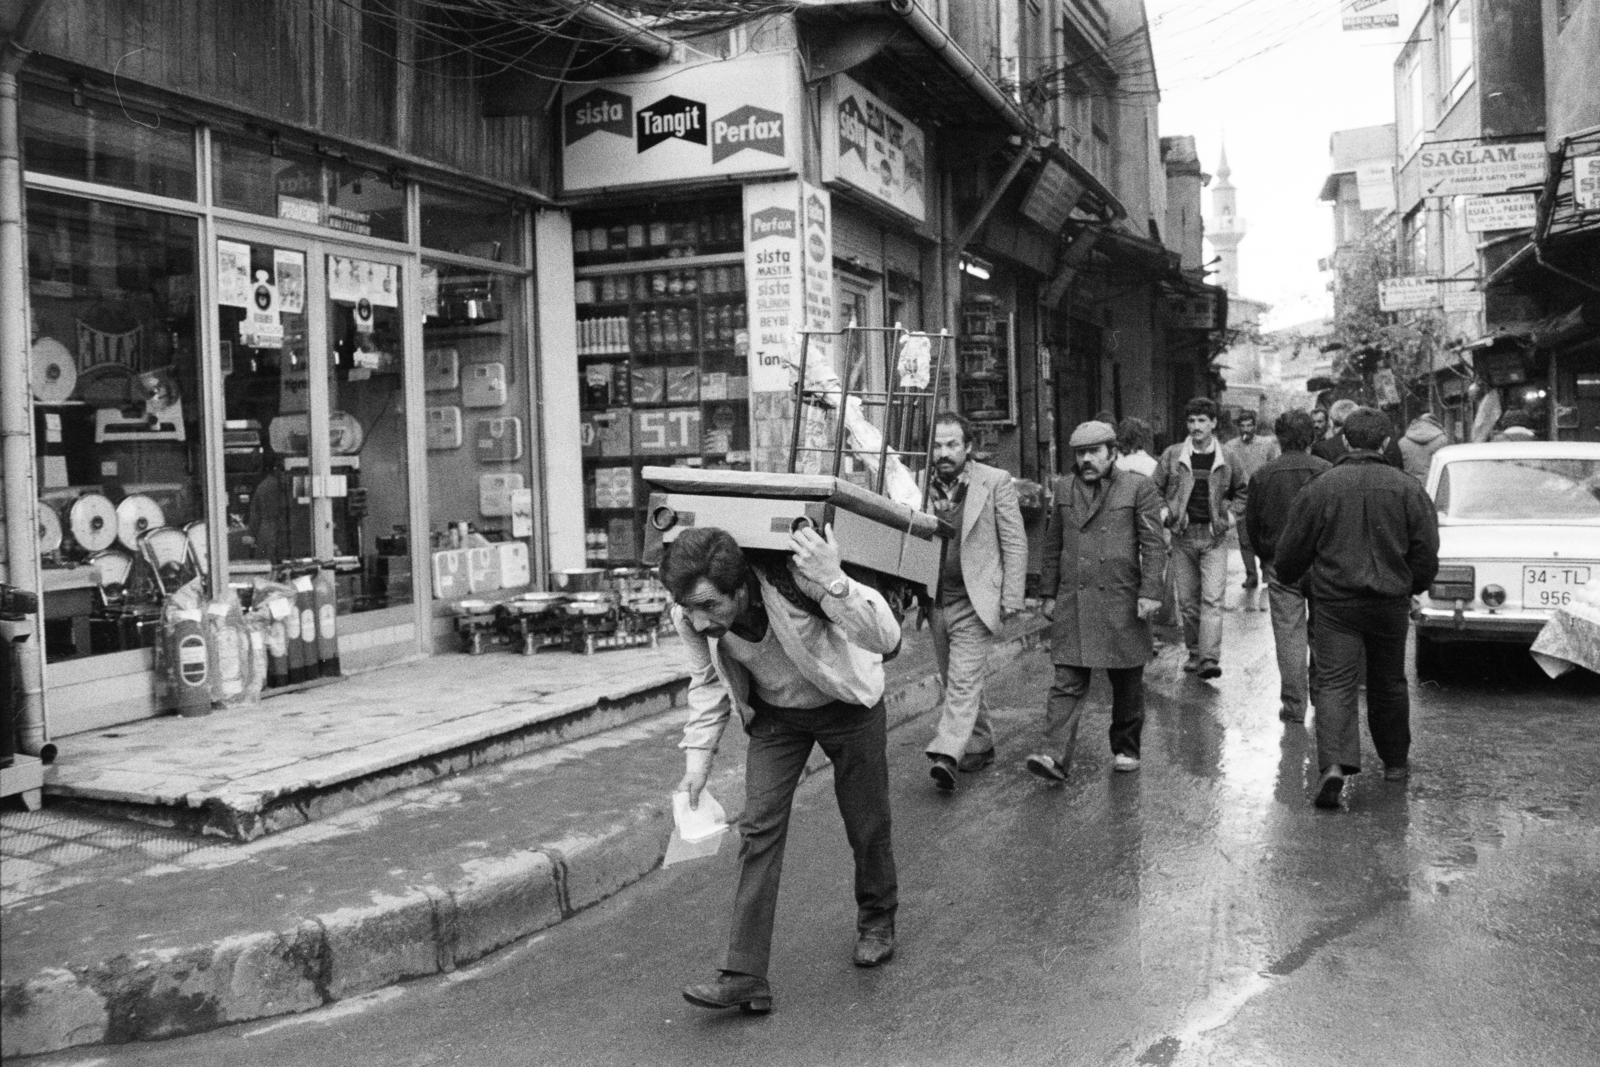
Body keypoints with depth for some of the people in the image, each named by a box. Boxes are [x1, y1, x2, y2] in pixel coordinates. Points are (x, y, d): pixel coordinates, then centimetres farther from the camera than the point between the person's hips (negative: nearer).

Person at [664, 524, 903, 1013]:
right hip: (774, 715, 3)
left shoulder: (792, 575, -39)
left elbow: (887, 638, -40)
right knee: (759, 829, -8)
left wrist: (832, 585, -55)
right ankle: (744, 976, -3)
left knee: (867, 824, 8)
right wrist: (697, 760, -11)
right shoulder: (690, 615, -24)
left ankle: (877, 918, 38)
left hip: (846, 704, -3)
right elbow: (707, 683, -3)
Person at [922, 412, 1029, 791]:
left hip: (975, 602, -5)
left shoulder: (996, 482, -5)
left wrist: (1011, 599, -9)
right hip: (936, 601, 5)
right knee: (956, 683, 14)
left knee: (964, 682, -13)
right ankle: (980, 746, 29)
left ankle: (946, 755, -17)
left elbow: (1015, 544, -4)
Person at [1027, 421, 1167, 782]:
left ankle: (1126, 750, 27)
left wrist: (1149, 593, -12)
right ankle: (1056, 758, -13)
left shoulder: (1138, 488, 0)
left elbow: (1154, 545, -4)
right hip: (1072, 602, 2)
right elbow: (1053, 545, 16)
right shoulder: (1064, 489, 11)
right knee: (1067, 683, -7)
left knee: (1127, 684, 10)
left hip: (1121, 601, -2)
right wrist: (1049, 593, 14)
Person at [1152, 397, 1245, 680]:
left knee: (1212, 599, -12)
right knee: (1187, 601, 8)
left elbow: (1241, 491, 19)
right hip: (1182, 536, 1)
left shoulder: (1226, 459, 2)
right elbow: (1154, 490, 9)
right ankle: (1194, 653, 22)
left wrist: (1230, 513, 5)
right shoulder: (1172, 455, 0)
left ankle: (1210, 659, -15)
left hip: (1214, 536, -1)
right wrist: (1165, 513, -5)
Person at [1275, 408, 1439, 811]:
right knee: (1389, 683, 17)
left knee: (1335, 683, -4)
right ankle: (1395, 762, 31)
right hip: (1391, 602, 2)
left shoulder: (1319, 488, -6)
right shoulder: (1408, 490, -2)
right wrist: (1410, 587, 19)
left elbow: (1291, 551, 0)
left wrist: (1286, 577, 21)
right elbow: (1426, 553, 0)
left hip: (1334, 602, -2)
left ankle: (1334, 764, -22)